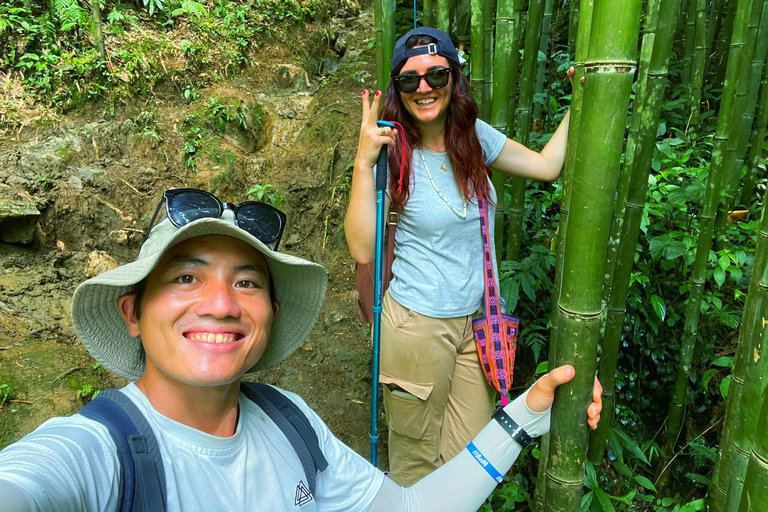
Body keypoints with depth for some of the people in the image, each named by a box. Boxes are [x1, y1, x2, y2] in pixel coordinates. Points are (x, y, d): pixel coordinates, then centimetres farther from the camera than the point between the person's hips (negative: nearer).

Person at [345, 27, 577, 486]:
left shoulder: (474, 136, 0)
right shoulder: (393, 154, -13)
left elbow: (546, 166, 11)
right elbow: (362, 250, -21)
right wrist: (364, 161, -27)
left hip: (477, 319, 5)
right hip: (419, 323, -4)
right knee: (416, 458, 15)